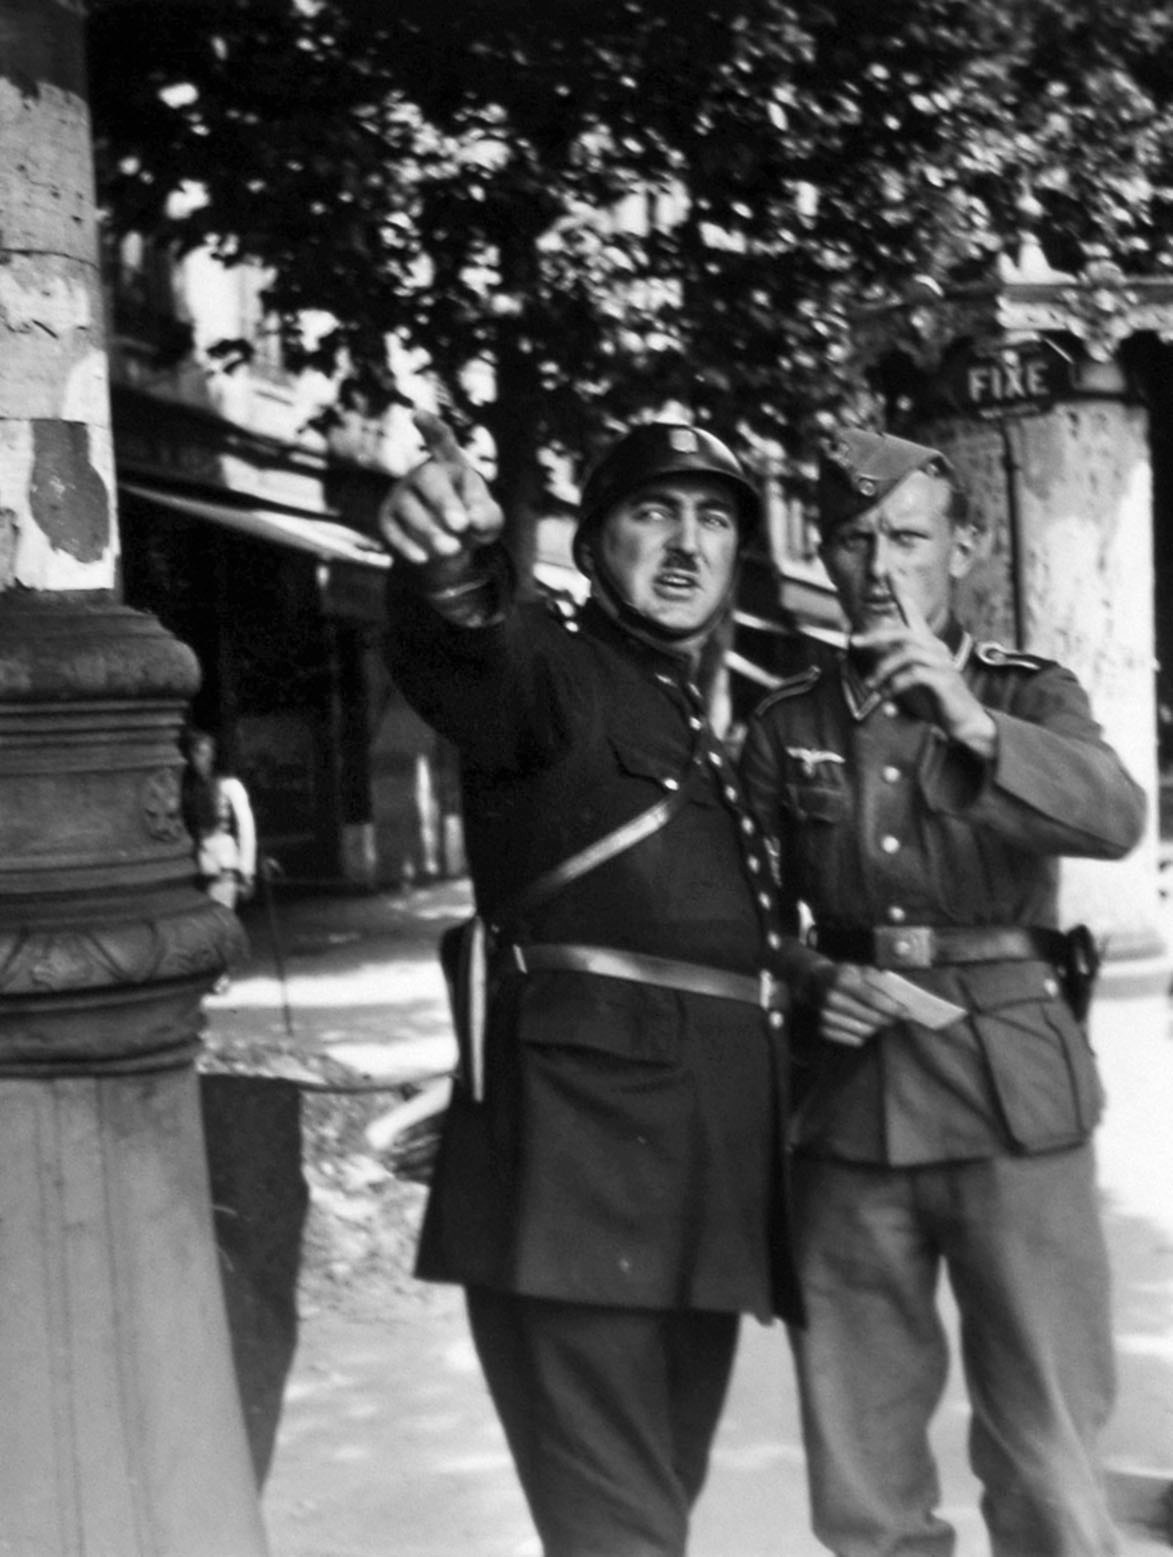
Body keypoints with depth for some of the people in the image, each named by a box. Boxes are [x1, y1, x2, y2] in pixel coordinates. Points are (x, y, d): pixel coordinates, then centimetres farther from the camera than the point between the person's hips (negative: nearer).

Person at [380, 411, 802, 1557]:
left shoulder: (710, 719, 22)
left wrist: (811, 988, 15)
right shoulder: (550, 667, -3)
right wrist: (452, 573, -50)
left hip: (711, 1166, 9)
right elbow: (464, 662, -29)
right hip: (582, 1156, -8)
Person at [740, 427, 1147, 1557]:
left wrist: (970, 723, -29)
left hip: (1012, 1096, -2)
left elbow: (1114, 819, -15)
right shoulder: (785, 723, 8)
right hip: (846, 1110, 2)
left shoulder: (1029, 695, 4)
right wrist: (809, 984, -8)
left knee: (1047, 1453, 0)